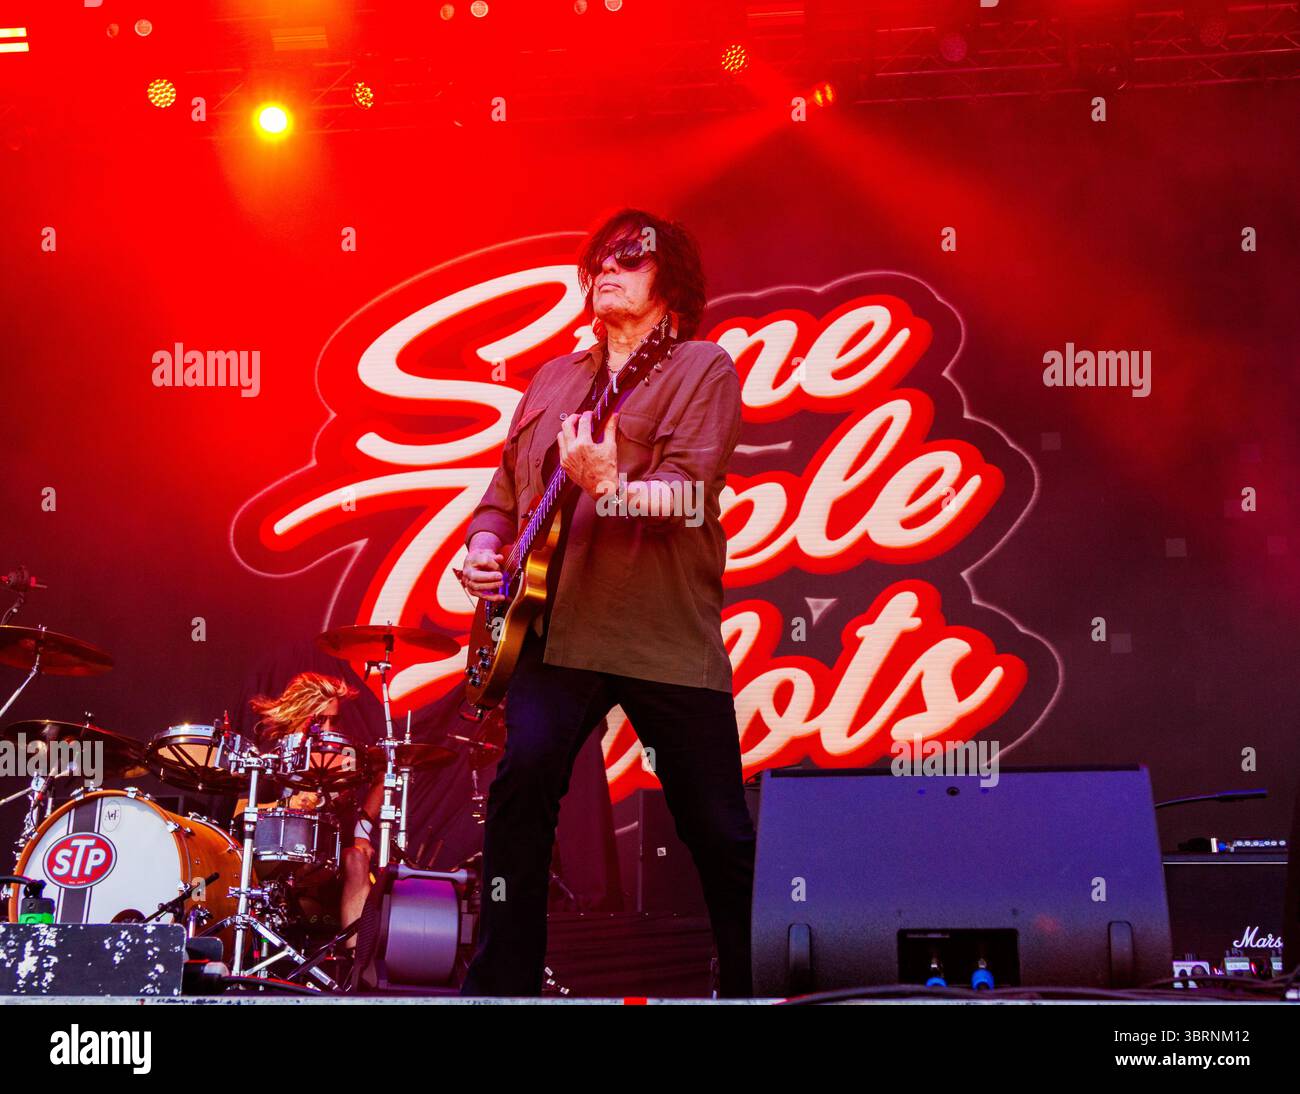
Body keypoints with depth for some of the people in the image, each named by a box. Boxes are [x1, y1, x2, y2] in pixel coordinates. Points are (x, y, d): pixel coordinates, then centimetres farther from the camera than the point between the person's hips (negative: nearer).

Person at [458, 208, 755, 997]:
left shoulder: (701, 369, 2)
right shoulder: (552, 382, 20)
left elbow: (692, 495, -13)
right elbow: (505, 492, 24)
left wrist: (608, 488, -31)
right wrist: (484, 548, 4)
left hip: (668, 632, -3)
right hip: (558, 628, 4)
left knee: (720, 833, 2)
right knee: (522, 778, -18)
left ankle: (754, 985, 18)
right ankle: (505, 982, -10)